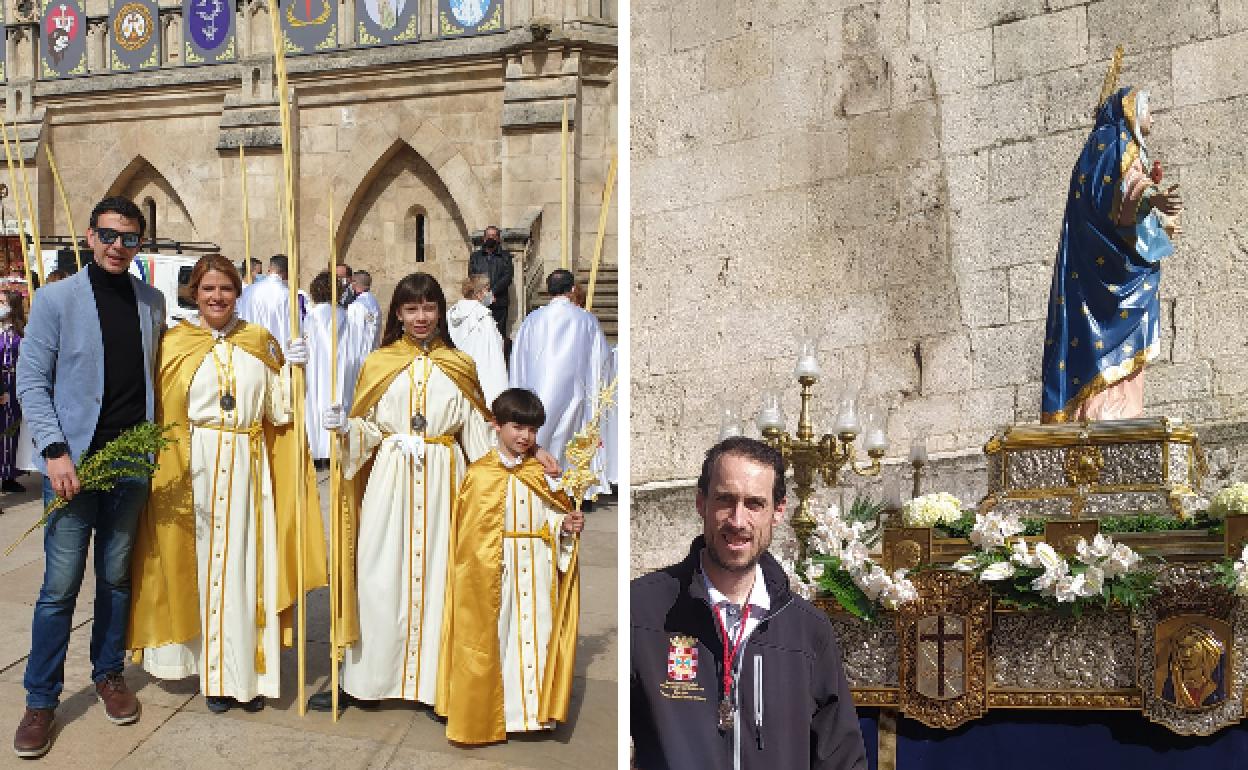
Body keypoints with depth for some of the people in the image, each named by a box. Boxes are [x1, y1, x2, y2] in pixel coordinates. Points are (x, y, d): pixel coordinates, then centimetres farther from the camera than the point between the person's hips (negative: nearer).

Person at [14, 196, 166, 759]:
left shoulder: (152, 302, 7)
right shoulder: (57, 299, -3)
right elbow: (31, 382, -4)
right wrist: (55, 451, -14)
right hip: (74, 463, -3)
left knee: (117, 577, 14)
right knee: (60, 586, 0)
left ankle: (109, 673, 30)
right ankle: (41, 700, 14)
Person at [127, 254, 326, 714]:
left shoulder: (260, 342, 7)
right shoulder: (174, 345, 3)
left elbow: (278, 412, 5)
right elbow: (161, 415, 1)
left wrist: (292, 369, -7)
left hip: (248, 467, 1)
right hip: (195, 466, -1)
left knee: (247, 565, 4)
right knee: (202, 564, 5)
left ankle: (247, 672, 15)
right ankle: (214, 675, 17)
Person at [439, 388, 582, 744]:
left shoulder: (543, 472, 6)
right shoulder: (480, 474, -4)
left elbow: (556, 518, 13)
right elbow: (469, 533, -4)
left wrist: (568, 525, -8)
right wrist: (482, 569, -10)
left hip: (539, 570, 3)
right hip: (495, 571, -3)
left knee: (537, 633, 6)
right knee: (496, 636, 3)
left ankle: (536, 708, 20)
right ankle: (491, 711, 17)